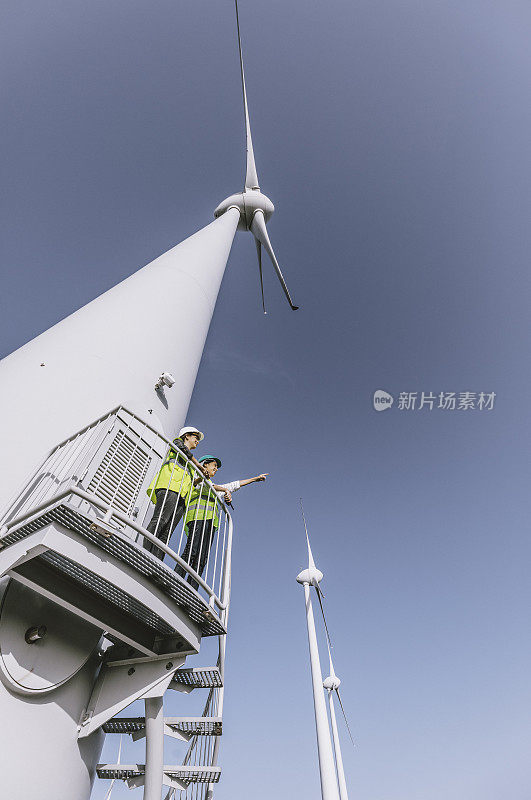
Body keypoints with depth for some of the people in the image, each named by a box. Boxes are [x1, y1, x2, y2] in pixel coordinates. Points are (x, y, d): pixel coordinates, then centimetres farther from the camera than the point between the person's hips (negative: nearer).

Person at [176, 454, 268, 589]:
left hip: (209, 520, 7)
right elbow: (204, 485, -3)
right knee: (192, 550, -23)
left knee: (201, 559, -9)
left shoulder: (214, 487, 39)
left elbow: (234, 485, 42)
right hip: (198, 514, -7)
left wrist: (256, 478, 44)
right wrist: (225, 490, -15)